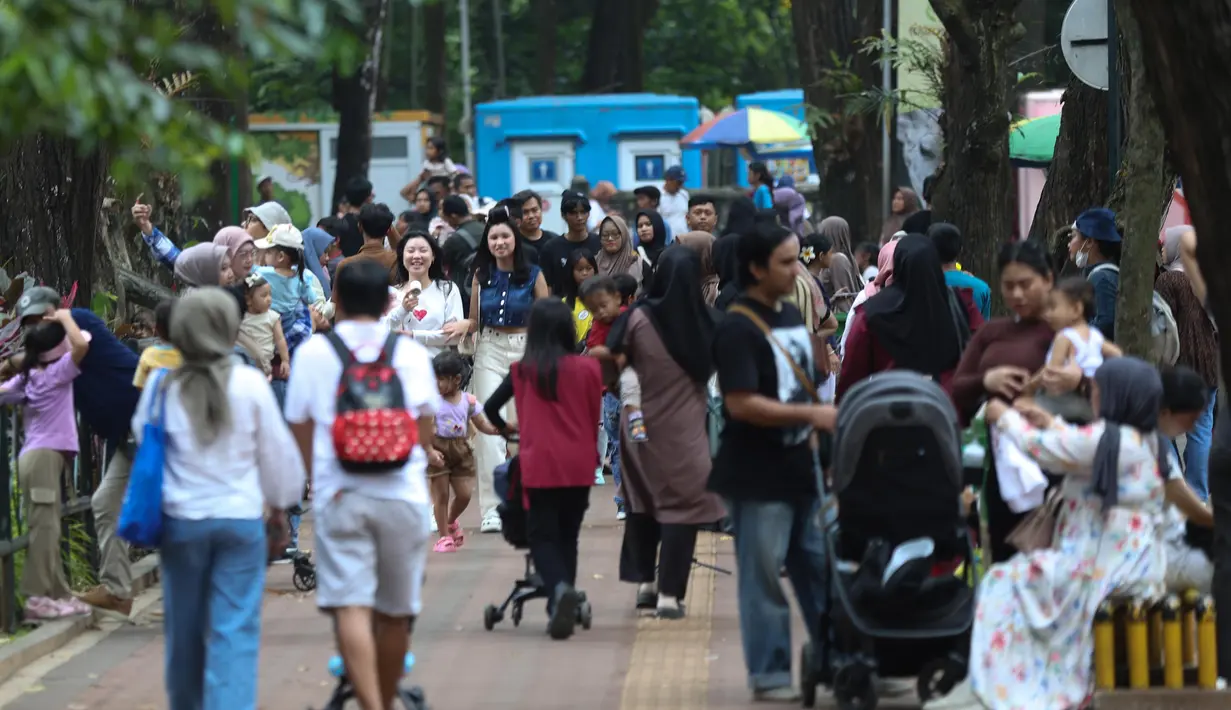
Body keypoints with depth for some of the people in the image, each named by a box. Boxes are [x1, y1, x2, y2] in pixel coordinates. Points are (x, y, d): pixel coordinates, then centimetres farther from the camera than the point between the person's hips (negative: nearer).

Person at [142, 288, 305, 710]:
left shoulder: (163, 387, -6)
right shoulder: (250, 384, -8)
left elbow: (143, 438, 7)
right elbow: (277, 450, 1)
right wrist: (280, 501, 19)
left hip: (181, 520, 2)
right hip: (241, 517, -2)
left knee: (185, 628, 15)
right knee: (235, 630, -2)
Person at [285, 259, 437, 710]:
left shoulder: (313, 353, 4)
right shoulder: (410, 353, 4)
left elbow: (299, 428, 8)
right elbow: (427, 423, 1)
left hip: (339, 495, -1)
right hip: (402, 495, 1)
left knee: (350, 607, -9)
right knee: (395, 611, 14)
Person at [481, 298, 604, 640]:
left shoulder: (523, 371, 0)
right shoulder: (587, 368, -1)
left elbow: (490, 407, 8)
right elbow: (594, 417, 7)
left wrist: (506, 427, 29)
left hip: (540, 466, -1)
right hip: (579, 465, 1)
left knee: (543, 536, 3)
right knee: (568, 536, 15)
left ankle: (560, 588, -26)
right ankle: (562, 610, 12)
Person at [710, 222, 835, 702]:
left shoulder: (792, 316, 11)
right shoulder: (736, 329, -15)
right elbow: (741, 404, -22)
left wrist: (824, 425, 11)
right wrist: (811, 415, -22)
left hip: (799, 468, 8)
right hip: (757, 477, -8)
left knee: (819, 568, 11)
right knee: (764, 577, 0)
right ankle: (769, 674, 6)